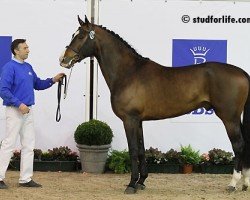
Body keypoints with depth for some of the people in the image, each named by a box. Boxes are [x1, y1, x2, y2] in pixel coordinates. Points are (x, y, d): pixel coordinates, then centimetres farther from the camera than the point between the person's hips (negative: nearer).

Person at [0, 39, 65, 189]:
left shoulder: (28, 67, 13)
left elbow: (38, 84, 21)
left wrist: (53, 80, 6)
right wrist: (19, 104, -22)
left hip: (28, 111, 8)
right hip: (15, 111, -8)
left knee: (29, 146, 8)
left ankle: (26, 179, 14)